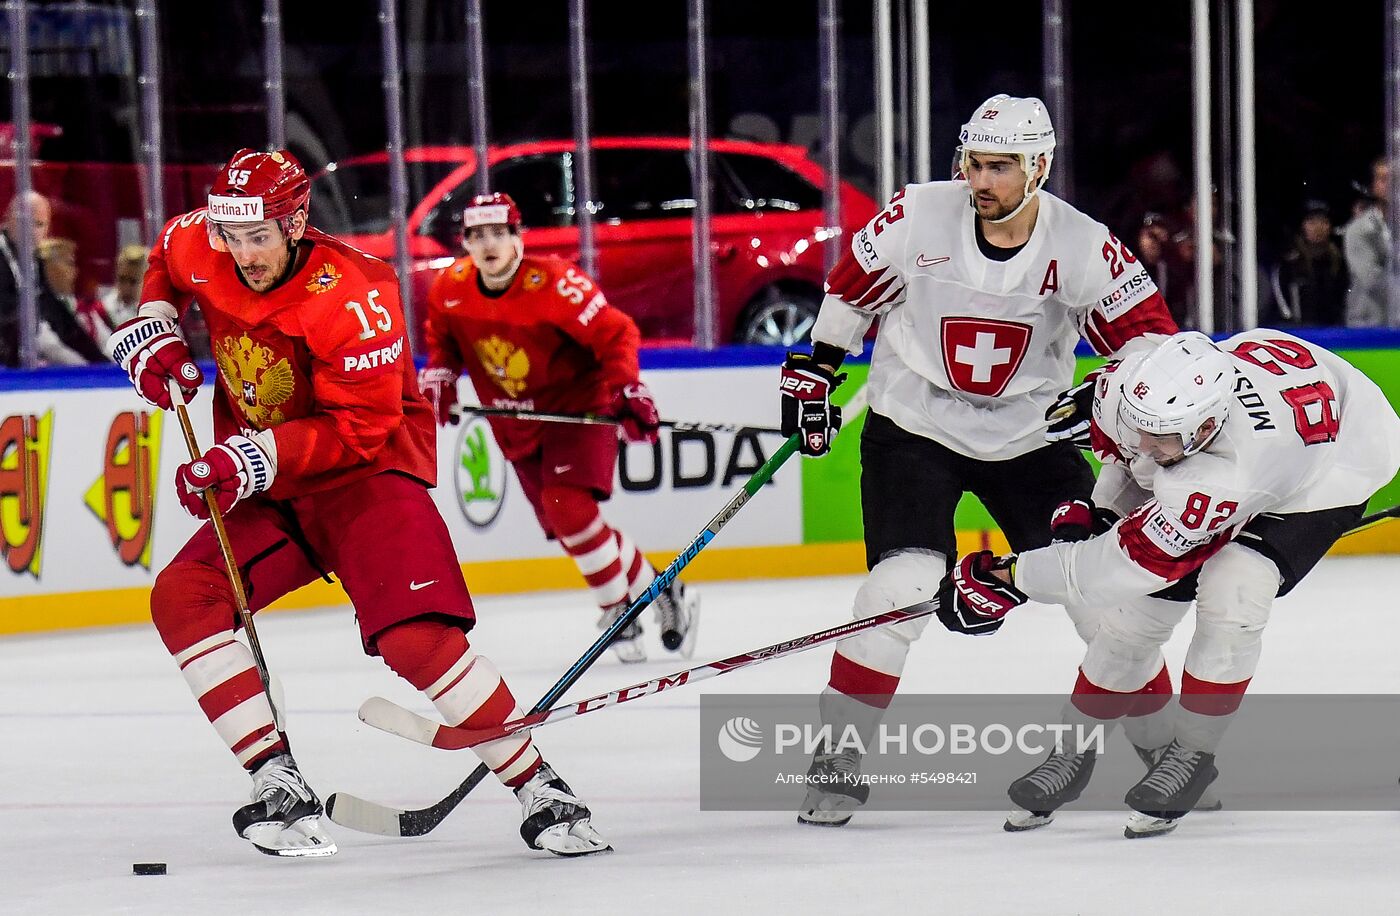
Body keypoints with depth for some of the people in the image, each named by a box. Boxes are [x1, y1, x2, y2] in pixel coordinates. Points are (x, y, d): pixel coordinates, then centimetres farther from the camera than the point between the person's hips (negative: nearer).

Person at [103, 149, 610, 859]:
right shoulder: (199, 253, -7)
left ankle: (541, 793, -13)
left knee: (415, 638, -24)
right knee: (181, 599, -16)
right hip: (263, 482, 6)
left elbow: (359, 429, -25)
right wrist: (152, 326, 2)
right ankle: (279, 785, -17)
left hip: (367, 474, -6)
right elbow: (165, 261, 20)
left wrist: (255, 458, -33)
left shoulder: (351, 298, -25)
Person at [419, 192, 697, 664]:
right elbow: (442, 338, 15)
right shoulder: (451, 288, -6)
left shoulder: (553, 283, -23)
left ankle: (618, 608, -6)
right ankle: (651, 587, 20)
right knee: (567, 529, 2)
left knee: (568, 509, -24)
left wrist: (629, 389, -28)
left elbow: (614, 333, -18)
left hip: (578, 406, -6)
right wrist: (438, 376, -2)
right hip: (516, 425, 6)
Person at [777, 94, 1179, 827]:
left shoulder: (1080, 246, -14)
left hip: (1030, 437, 2)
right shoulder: (919, 217, -14)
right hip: (913, 429, -2)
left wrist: (1110, 392, -27)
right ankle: (838, 753, -8)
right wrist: (813, 370, 6)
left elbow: (1149, 331, -9)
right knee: (902, 587, -20)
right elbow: (851, 285, 3)